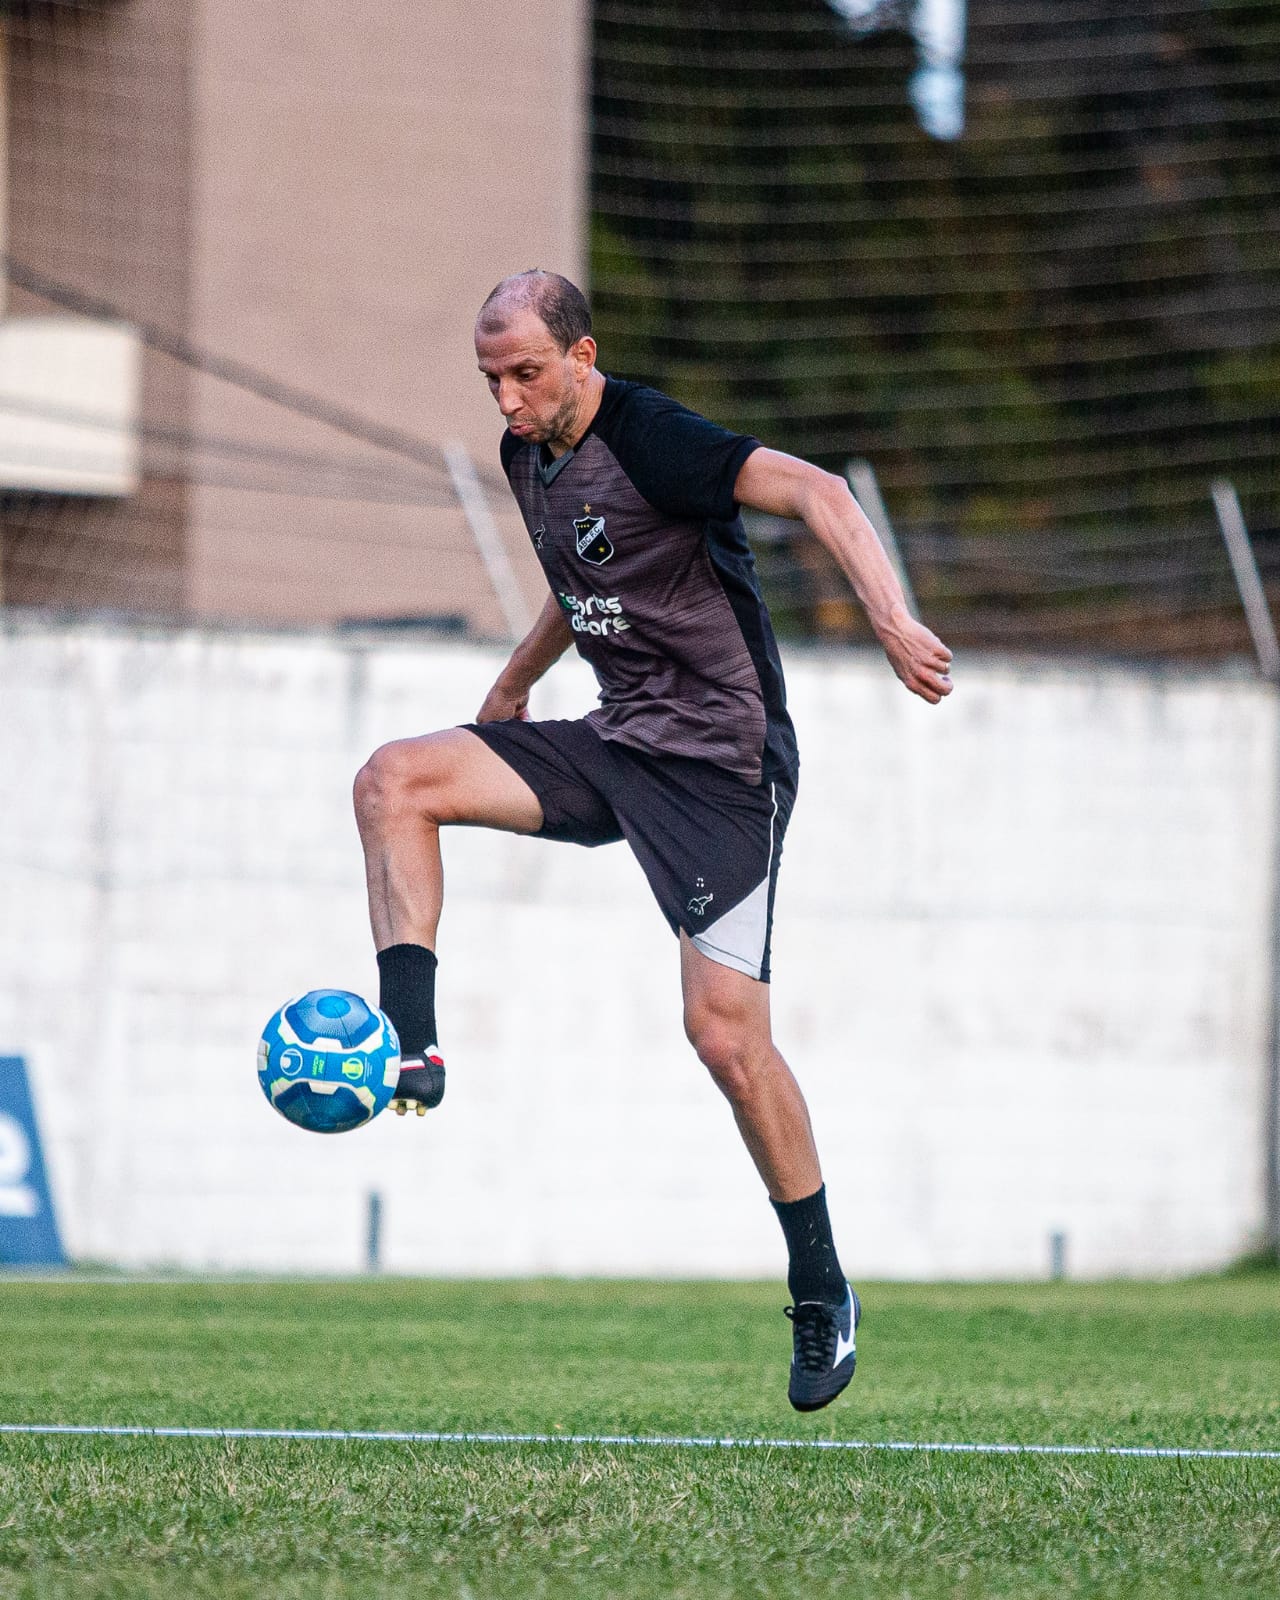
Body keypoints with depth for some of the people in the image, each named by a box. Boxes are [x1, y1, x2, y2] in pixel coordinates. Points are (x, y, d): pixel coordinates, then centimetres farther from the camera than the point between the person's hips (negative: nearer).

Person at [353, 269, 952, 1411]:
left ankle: (823, 1294, 1)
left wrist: (892, 619, -43)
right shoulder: (528, 455, 9)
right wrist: (517, 681, 40)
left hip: (722, 761, -8)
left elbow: (813, 491, -29)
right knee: (394, 781, -9)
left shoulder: (649, 439, -18)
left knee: (725, 1030, -13)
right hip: (616, 746, 8)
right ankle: (409, 1053, -13)